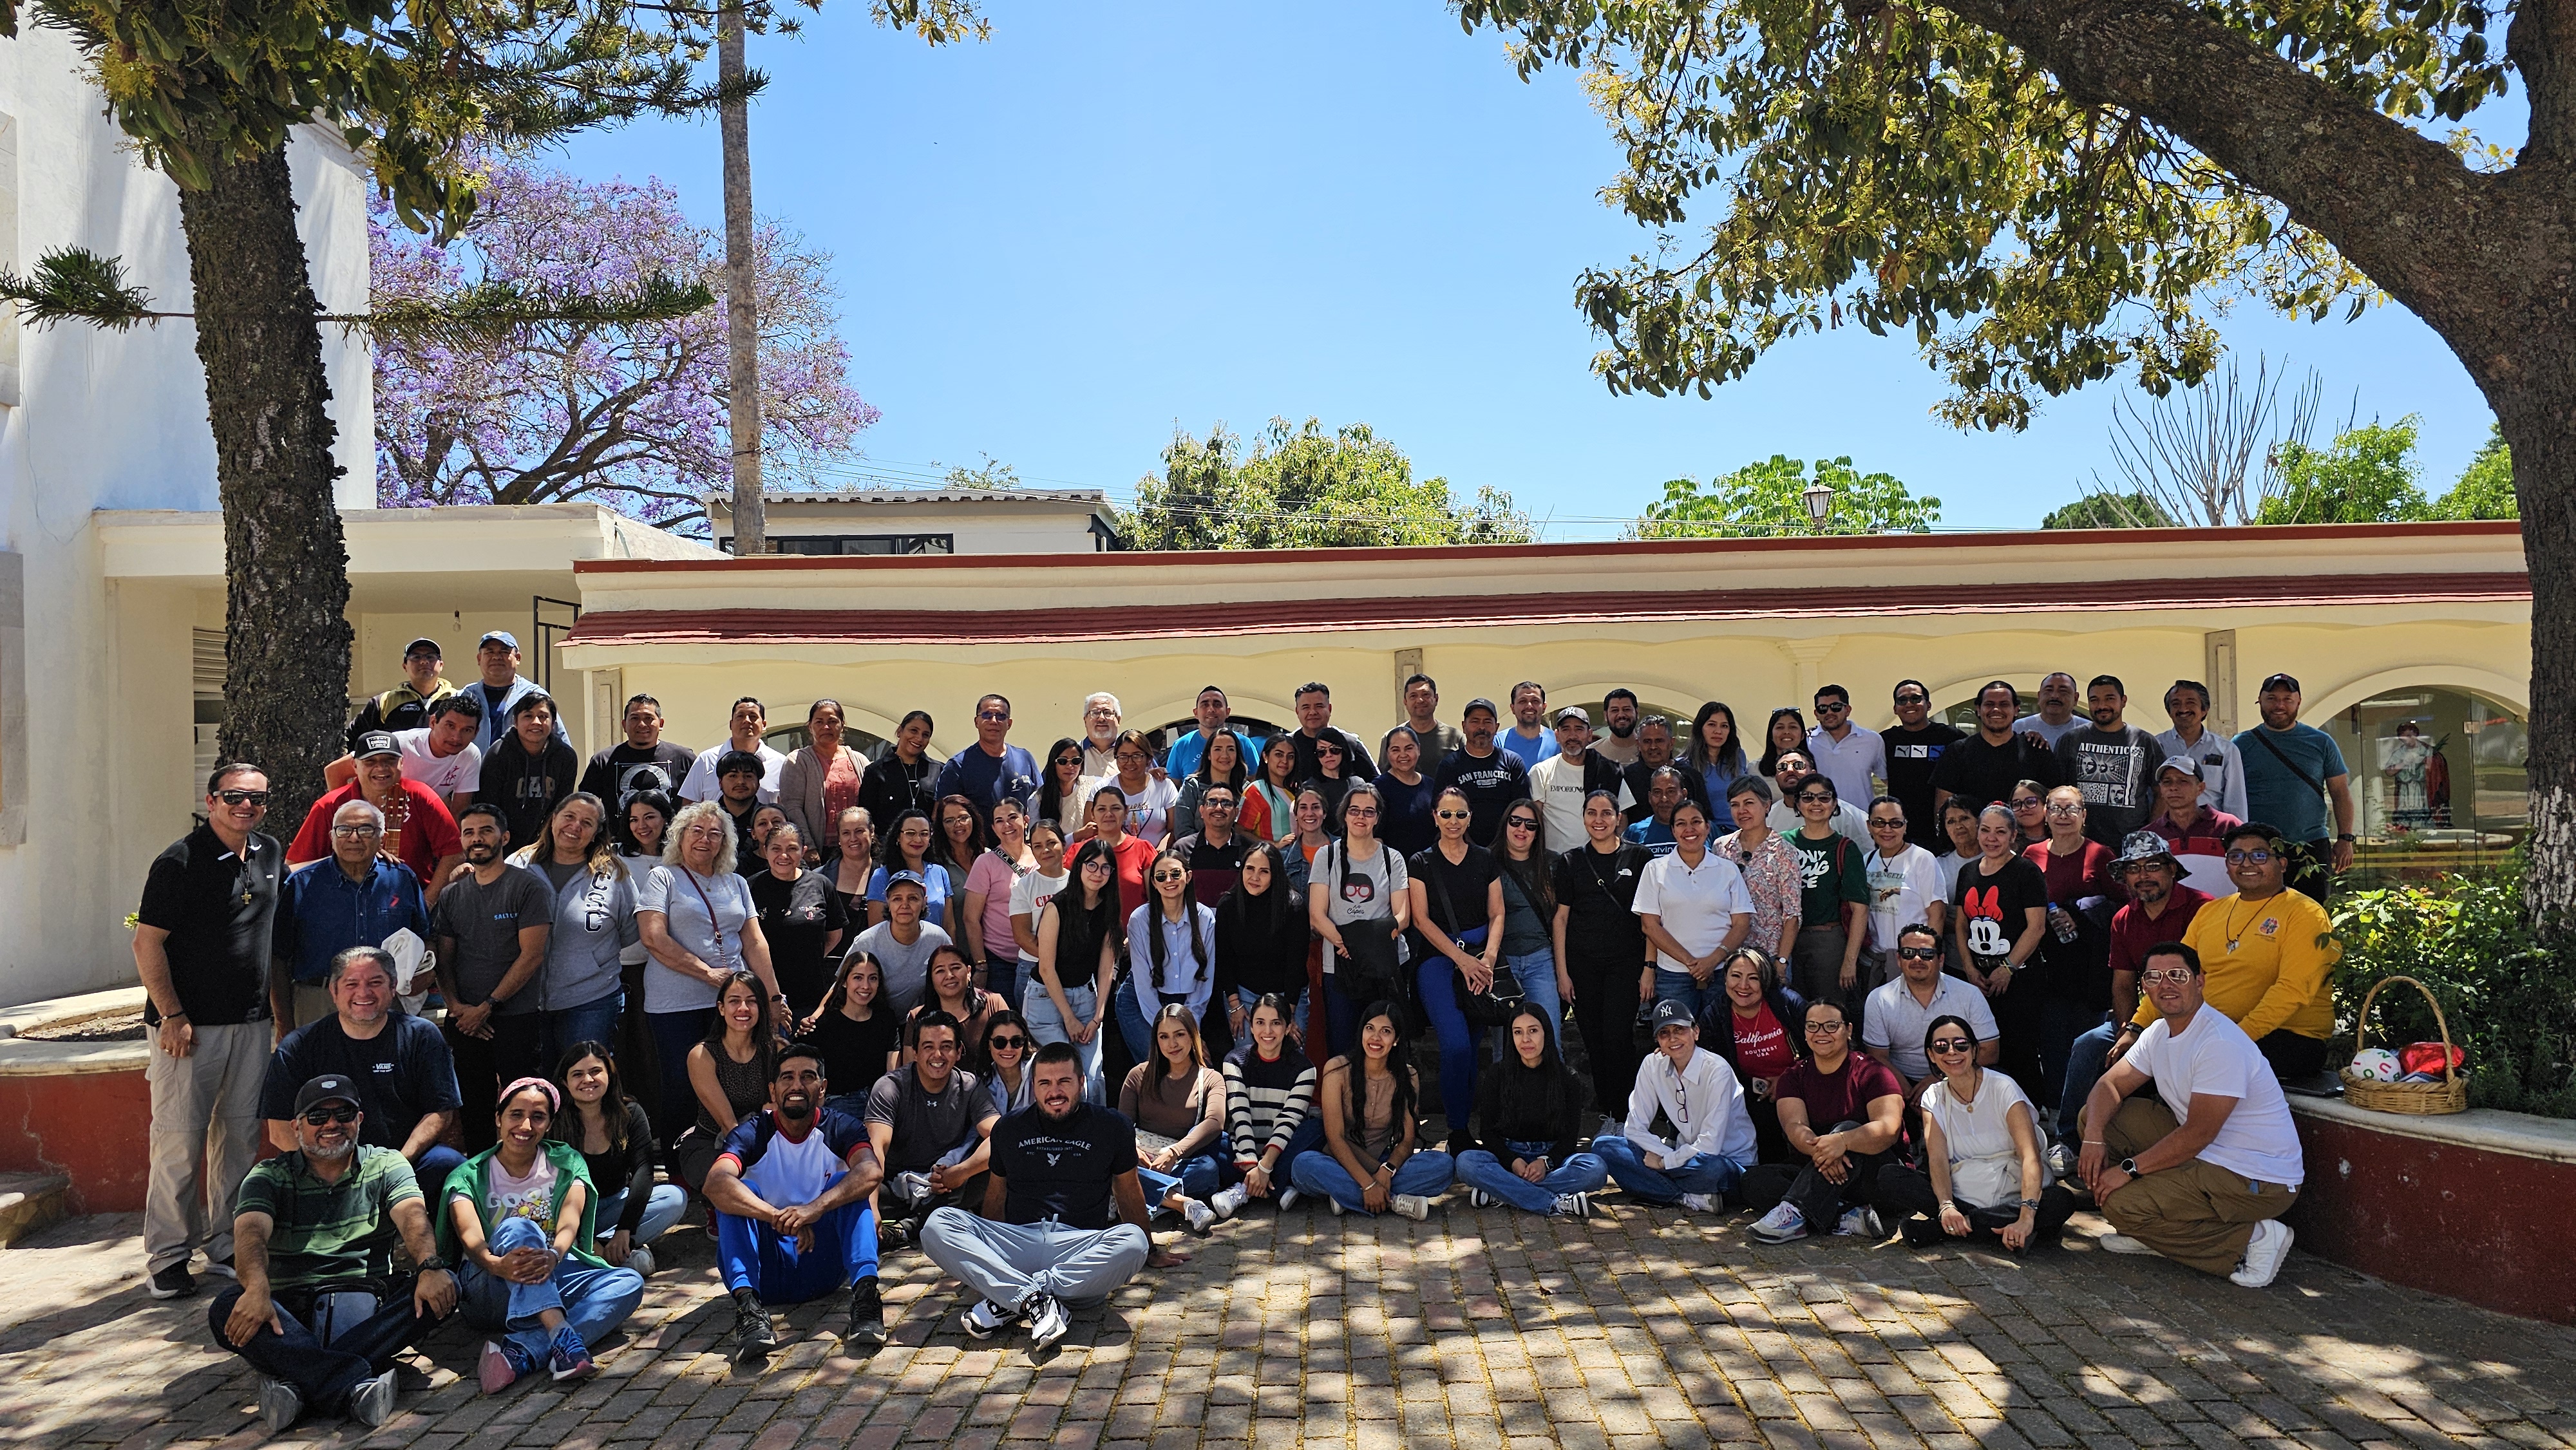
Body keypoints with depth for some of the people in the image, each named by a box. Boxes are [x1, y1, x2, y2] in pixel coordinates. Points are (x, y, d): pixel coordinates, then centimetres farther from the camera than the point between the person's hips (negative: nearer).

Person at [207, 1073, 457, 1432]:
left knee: (445, 1284, -28)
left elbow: (412, 1217, -9)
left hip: (366, 1293, 0)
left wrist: (430, 1267, -33)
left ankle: (295, 1378, -37)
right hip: (291, 1304, 0)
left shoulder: (386, 1166, 10)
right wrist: (257, 1288, -35)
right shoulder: (270, 1176, 9)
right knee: (226, 1311, -30)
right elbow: (251, 1231, -11)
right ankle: (357, 1380, -42)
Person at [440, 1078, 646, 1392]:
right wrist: (497, 1265, -43)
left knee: (629, 1283, -26)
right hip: (489, 1292, -2)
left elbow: (569, 1222, -13)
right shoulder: (469, 1177, 2)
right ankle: (563, 1339, -53)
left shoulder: (567, 1163, 7)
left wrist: (554, 1256, -38)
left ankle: (520, 1352, -45)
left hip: (553, 1278, 2)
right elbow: (471, 1237, -18)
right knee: (518, 1228, -33)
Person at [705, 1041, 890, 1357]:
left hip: (822, 1266, 0)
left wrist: (817, 1207, -43)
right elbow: (716, 1183, -28)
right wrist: (782, 1219, -42)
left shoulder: (839, 1128, -3)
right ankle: (748, 1304, -40)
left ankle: (865, 1291, -37)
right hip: (765, 1268, 0)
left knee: (846, 1183, -20)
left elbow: (872, 1171, -26)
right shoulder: (752, 1133, -6)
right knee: (739, 1190, -22)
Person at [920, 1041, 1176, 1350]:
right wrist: (982, 1248, 31)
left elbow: (1128, 1191, 21)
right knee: (937, 1223, -22)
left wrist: (1151, 1252, 28)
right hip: (1016, 1242, 2)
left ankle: (1008, 1303, -31)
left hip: (1081, 1248, -1)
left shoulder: (1111, 1127, 10)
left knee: (1133, 1242, -36)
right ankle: (1035, 1301, -34)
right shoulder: (1009, 1129, 16)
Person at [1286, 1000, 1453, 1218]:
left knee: (1444, 1164, -23)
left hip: (1383, 1162, 3)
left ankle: (1343, 1195, -24)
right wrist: (1368, 1184, -26)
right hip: (1342, 1164, -2)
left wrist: (1387, 1170, -24)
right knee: (1303, 1164, -35)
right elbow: (1335, 1138, -15)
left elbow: (1406, 1140, -2)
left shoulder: (1407, 1077, 0)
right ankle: (1394, 1202, -30)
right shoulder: (1337, 1070, -10)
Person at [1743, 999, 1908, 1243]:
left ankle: (1794, 1213, -43)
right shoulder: (1794, 1077, 9)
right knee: (1756, 1181, -21)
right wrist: (1819, 1150, -33)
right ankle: (1848, 1216, -32)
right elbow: (1794, 1126, -9)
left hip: (1874, 1174, -4)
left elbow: (1889, 1128, -19)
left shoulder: (1871, 1073, -2)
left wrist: (1842, 1141, -38)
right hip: (1815, 1173, 4)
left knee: (1847, 1129, -32)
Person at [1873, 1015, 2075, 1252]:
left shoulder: (2002, 1088, -5)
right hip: (1960, 1194, 1)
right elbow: (1937, 1158, -7)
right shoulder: (1933, 1098, 7)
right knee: (1888, 1178, -21)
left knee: (2061, 1201, -33)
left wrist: (2026, 1217, -34)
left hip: (2011, 1194, -1)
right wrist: (1946, 1206, -28)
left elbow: (2031, 1157, -18)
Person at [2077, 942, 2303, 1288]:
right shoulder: (2160, 1032, 5)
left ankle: (2252, 1241, -9)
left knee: (2120, 1204, -21)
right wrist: (2094, 1138, -12)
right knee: (2099, 1115, 4)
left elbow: (2198, 1135, -24)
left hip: (2257, 1180, -9)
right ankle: (2153, 1231, 8)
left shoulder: (2221, 1044, -23)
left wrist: (2129, 1169, -19)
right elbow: (2111, 1085, 8)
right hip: (2205, 1155, 9)